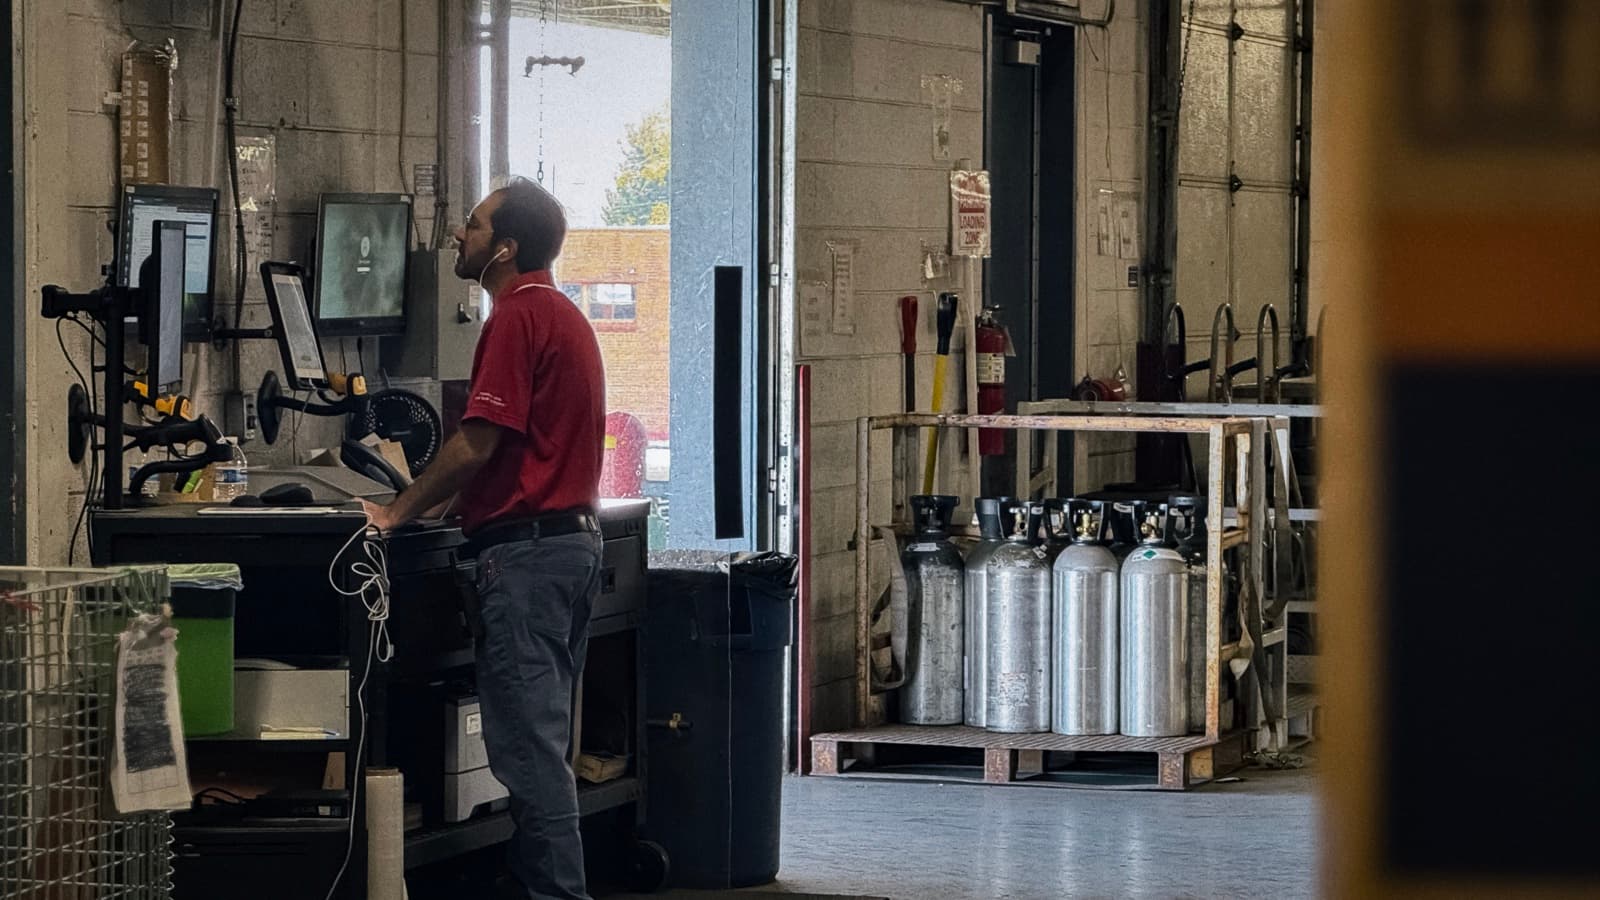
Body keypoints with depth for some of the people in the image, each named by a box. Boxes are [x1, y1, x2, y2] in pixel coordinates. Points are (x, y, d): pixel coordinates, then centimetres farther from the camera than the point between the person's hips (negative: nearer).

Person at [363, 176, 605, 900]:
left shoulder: (518, 317, -13)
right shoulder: (565, 316, 19)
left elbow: (478, 443, -17)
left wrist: (399, 512, -7)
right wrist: (438, 499, 20)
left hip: (525, 547, -10)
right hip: (575, 535, 10)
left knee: (527, 741, -9)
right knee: (543, 738, 13)